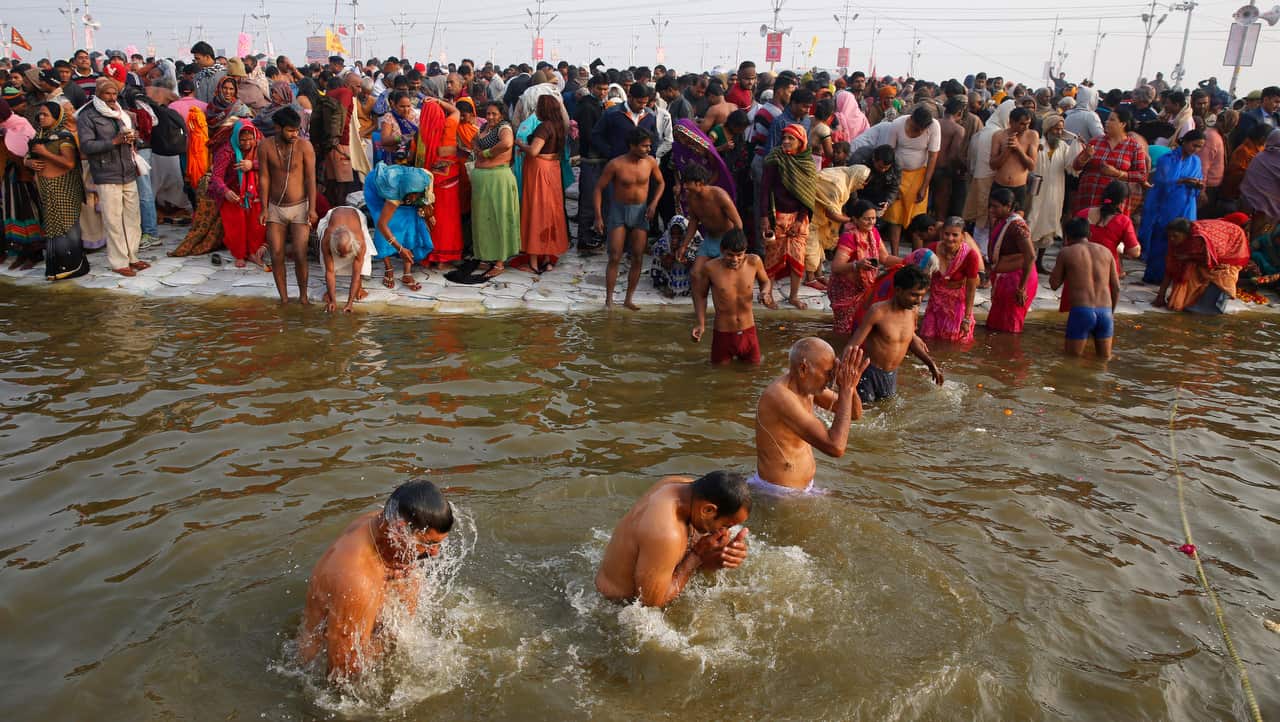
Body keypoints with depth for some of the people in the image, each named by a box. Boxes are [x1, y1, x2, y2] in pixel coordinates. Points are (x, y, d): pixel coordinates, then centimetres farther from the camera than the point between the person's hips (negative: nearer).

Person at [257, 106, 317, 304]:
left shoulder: (304, 145, -9)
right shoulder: (267, 146, -4)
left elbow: (311, 178, -8)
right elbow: (264, 178, 1)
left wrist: (312, 208, -13)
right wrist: (264, 208, -3)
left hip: (299, 208, -2)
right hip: (275, 208, 2)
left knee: (300, 256, -6)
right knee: (277, 256, 2)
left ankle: (303, 295, 13)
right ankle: (283, 297, 14)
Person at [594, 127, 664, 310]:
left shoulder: (650, 162, -5)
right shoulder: (616, 164, -16)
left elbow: (660, 183, 12)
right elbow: (599, 188, -9)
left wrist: (654, 203, -4)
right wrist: (598, 216, -14)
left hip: (640, 212, 3)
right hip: (619, 212, -3)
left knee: (638, 259, 2)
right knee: (615, 257, -6)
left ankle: (628, 299, 15)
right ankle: (609, 300, 2)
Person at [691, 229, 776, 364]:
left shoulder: (754, 262, -11)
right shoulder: (710, 268, -16)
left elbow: (765, 282, 9)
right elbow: (701, 295, 0)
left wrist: (765, 292, -14)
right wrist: (701, 324, -10)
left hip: (748, 332, 2)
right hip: (723, 333, -2)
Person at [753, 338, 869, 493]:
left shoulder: (805, 384, -2)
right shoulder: (781, 396, -29)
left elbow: (855, 414, 6)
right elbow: (835, 448, -34)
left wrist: (850, 386, -15)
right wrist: (846, 389, -29)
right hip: (778, 494, -9)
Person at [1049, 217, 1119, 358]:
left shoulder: (1067, 252, 2)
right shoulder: (1105, 251, 13)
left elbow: (1054, 284, 10)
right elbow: (1116, 288, 11)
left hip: (1081, 311, -4)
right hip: (1105, 311, 4)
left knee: (1073, 356, 7)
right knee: (1105, 358, 15)